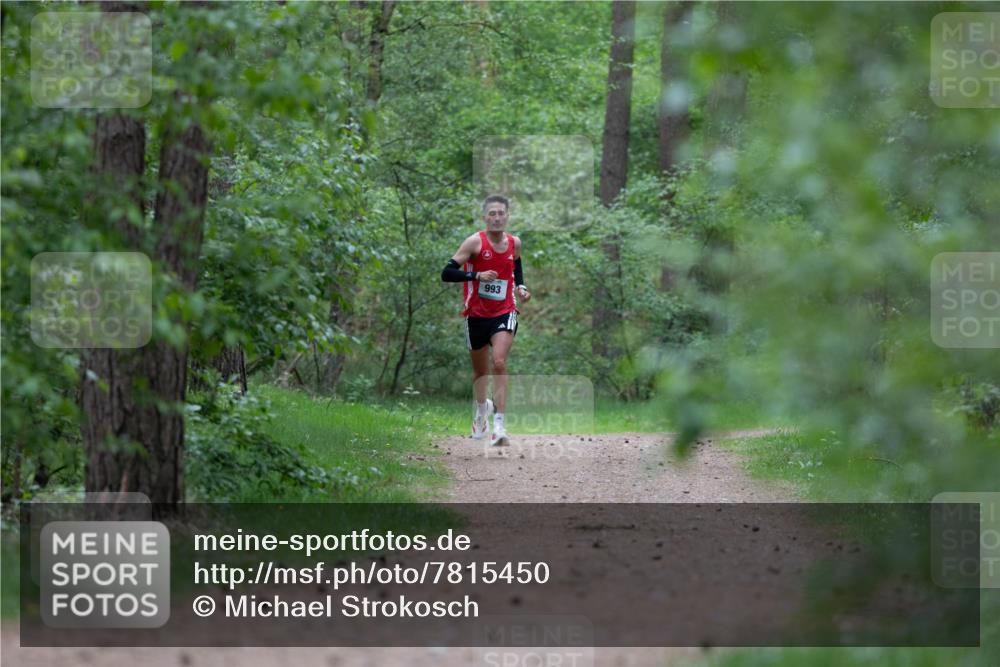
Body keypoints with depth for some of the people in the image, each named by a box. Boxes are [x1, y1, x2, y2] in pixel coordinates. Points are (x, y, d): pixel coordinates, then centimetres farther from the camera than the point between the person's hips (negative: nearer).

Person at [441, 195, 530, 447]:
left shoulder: (514, 243, 2)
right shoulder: (475, 242, -11)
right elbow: (446, 273, -16)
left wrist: (521, 287, 6)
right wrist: (477, 276, -27)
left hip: (504, 313, 1)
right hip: (476, 314, 0)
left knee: (499, 363, -19)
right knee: (480, 369, 15)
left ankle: (499, 425, -23)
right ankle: (481, 407, 46)